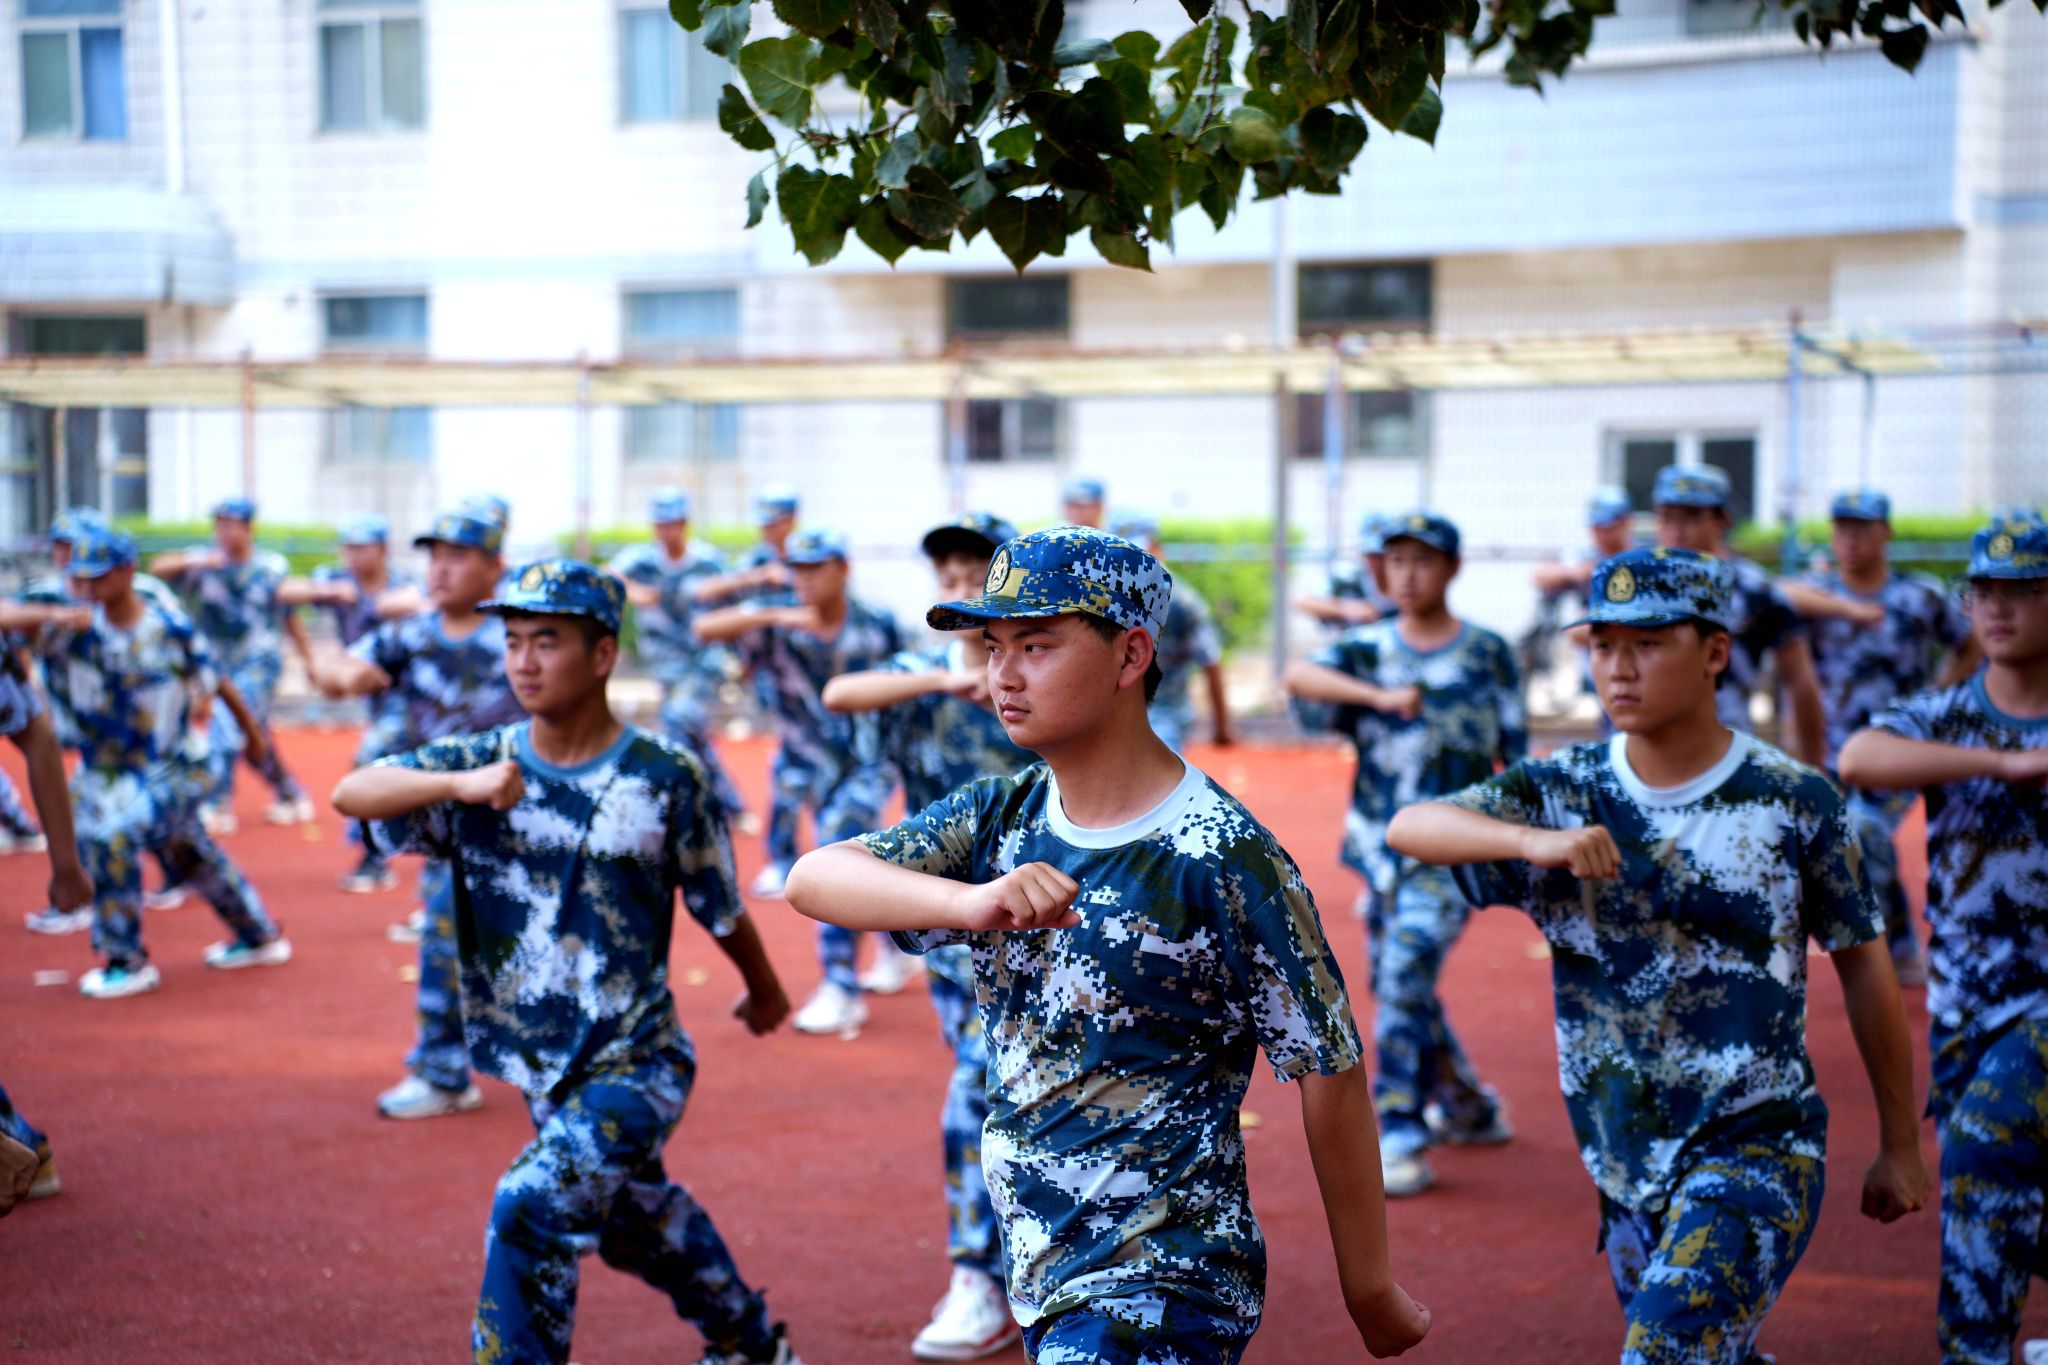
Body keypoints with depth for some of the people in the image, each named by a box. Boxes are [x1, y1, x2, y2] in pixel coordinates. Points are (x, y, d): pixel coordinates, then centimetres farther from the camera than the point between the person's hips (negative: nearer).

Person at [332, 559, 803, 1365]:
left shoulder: (667, 779, -14)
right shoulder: (478, 763, -7)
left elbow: (720, 906, 1)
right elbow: (350, 793, -21)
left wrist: (763, 991, 16)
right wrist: (458, 785, -38)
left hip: (637, 1062, -5)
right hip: (541, 1071, 5)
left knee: (532, 1207, -23)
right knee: (632, 1221, 23)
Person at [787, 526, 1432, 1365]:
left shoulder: (1218, 857, -16)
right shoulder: (1000, 822, 1)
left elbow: (1329, 1071, -10)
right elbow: (813, 879, -13)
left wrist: (1371, 1295, -4)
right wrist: (968, 901, -33)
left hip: (1166, 1295, -6)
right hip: (1043, 1280, 6)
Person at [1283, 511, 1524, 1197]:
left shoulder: (1487, 652, 0)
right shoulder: (1367, 648, 4)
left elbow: (1514, 755, 5)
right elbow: (1298, 675, -17)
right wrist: (1380, 695, -31)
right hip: (1380, 844, 4)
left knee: (1407, 972, -18)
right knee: (1397, 986, 13)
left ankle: (1402, 1140, -13)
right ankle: (1469, 1109, 33)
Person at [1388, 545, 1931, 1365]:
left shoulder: (1796, 803, -8)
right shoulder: (1563, 792, -3)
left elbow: (1862, 966, 2)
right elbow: (1410, 827, -19)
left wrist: (1900, 1145, 7)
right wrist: (1535, 841, -39)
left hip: (1757, 1150, -4)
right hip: (1624, 1164, 4)